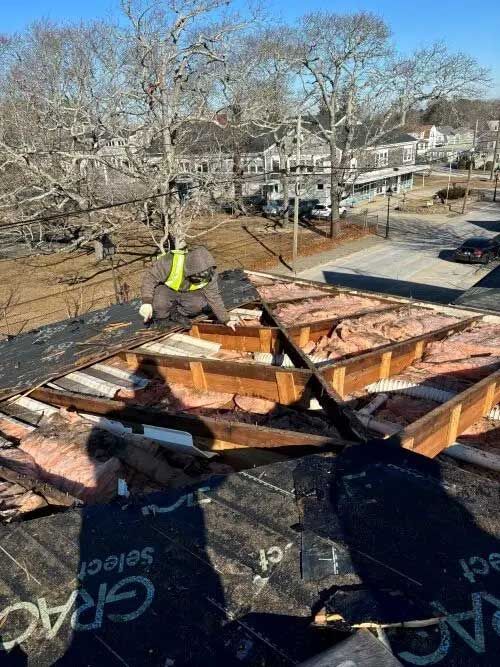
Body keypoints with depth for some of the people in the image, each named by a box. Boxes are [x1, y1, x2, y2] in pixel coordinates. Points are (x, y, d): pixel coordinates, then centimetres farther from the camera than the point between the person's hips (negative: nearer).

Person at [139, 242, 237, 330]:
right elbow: (150, 277, -28)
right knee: (159, 303, -36)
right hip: (166, 289, -3)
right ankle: (162, 318, 0)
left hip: (187, 292, 3)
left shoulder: (209, 273, -23)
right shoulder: (171, 261, -36)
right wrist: (147, 302, -40)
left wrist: (226, 320, -13)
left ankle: (176, 314, 2)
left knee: (200, 302, -27)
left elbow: (214, 296, -13)